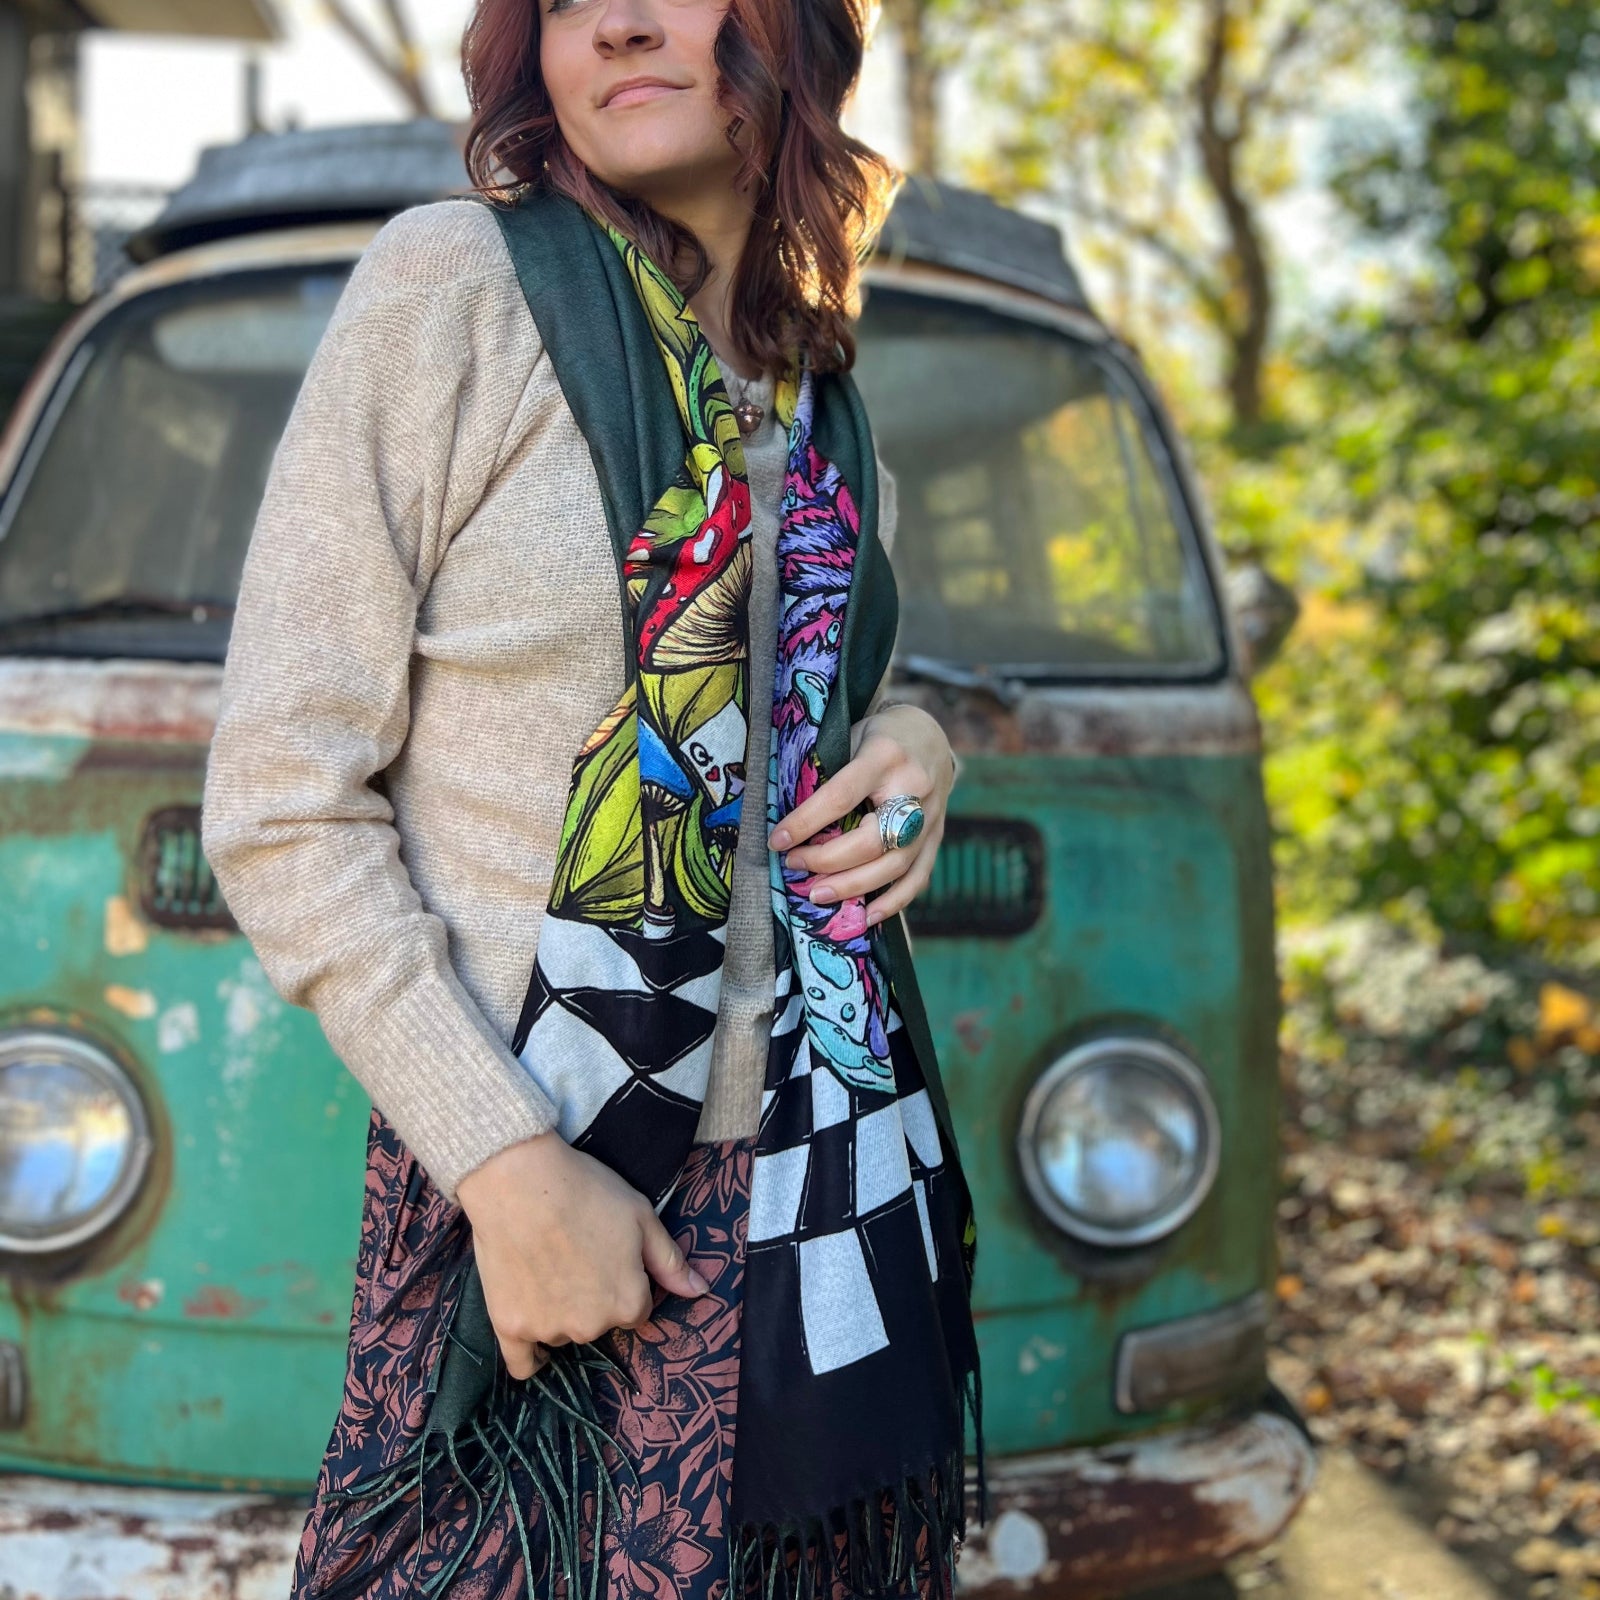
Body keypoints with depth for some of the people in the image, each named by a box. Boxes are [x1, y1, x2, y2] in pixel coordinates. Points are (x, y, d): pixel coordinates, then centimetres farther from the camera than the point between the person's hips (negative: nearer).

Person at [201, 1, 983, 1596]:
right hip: (533, 1187, -5)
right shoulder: (453, 284, -9)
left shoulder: (824, 394, 9)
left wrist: (910, 748, 2)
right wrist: (503, 1160, -16)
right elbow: (283, 801, -11)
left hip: (838, 1171, 5)